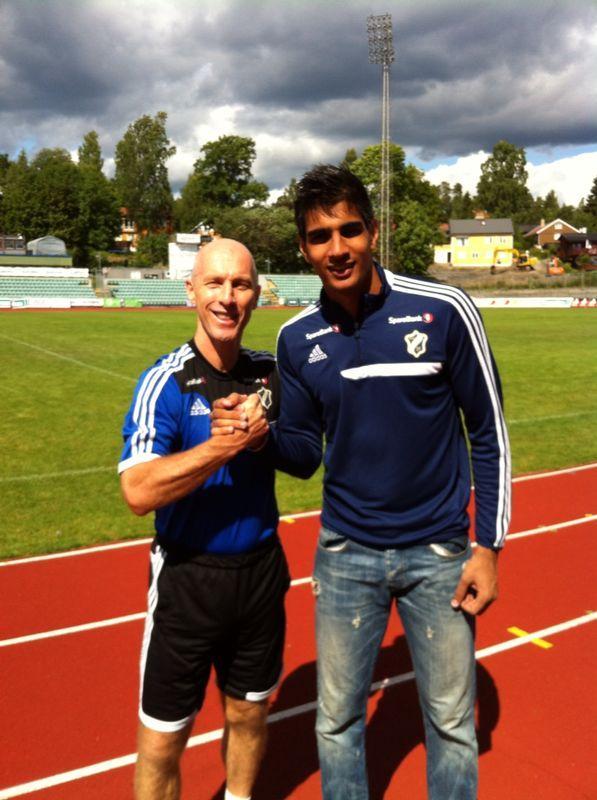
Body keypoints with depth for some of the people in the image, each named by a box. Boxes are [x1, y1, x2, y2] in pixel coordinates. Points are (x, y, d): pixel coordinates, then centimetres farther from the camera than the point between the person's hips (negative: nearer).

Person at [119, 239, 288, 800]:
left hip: (261, 571, 4)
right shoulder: (165, 382, -15)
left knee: (249, 714, 22)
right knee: (163, 740, 9)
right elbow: (139, 492, -25)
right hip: (188, 578, -4)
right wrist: (229, 443, -29)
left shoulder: (270, 372, -1)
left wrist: (262, 437, -13)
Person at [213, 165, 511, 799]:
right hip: (345, 555, 2)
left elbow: (488, 433, -5)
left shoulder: (445, 311, -12)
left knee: (452, 724, 14)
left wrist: (488, 546, -6)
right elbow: (305, 454, 4)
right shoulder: (297, 339, -3)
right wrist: (258, 432, -17)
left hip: (438, 553, -2)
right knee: (337, 721, 15)